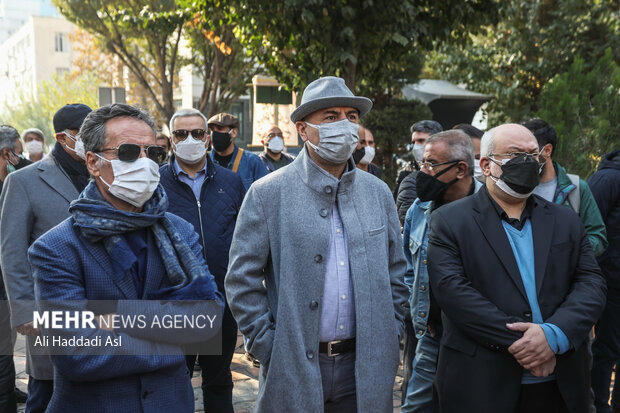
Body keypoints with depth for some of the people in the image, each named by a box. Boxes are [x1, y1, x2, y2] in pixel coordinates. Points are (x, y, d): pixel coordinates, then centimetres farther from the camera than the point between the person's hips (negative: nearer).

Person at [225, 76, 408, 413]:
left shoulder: (378, 193, 6)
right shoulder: (267, 194, -7)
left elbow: (396, 274, 12)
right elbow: (241, 280, -6)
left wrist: (388, 340, 6)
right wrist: (268, 347, -9)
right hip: (293, 369, -3)